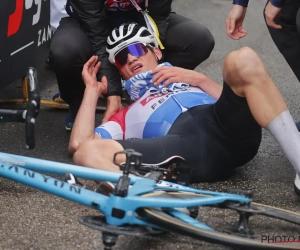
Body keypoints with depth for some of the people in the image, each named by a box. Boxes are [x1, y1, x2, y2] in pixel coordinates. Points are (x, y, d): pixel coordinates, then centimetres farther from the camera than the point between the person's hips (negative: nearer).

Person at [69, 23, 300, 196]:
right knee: (87, 152, -23)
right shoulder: (126, 116, 37)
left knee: (242, 60, -24)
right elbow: (78, 143, 20)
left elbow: (236, 99, 24)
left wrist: (199, 79, 14)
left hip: (225, 128, 1)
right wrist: (92, 90, 29)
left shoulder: (191, 82, 42)